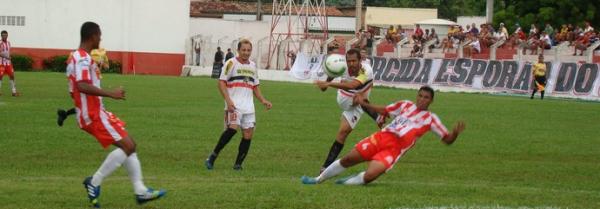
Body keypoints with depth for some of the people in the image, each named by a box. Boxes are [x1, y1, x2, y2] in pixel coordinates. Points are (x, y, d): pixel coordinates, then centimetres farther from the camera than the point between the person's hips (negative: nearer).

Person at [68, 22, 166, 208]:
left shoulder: (77, 57, 16)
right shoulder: (84, 59, -17)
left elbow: (77, 87, 24)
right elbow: (82, 86, -31)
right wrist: (110, 93, -29)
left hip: (95, 112, 11)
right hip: (94, 115, -11)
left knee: (129, 145, 10)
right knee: (128, 146, -12)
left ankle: (140, 191, 8)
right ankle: (94, 182, -8)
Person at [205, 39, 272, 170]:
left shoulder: (253, 66, 18)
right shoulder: (231, 63, -1)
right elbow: (221, 82, -7)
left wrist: (263, 100, 12)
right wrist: (228, 100, -19)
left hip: (248, 106, 7)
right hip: (234, 105, -6)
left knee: (248, 134, -1)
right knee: (233, 128, -24)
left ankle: (238, 165, 6)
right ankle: (212, 158, -14)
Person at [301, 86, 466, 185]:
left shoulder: (431, 119, 2)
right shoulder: (405, 105, 13)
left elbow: (447, 140, 2)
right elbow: (383, 110, 23)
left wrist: (455, 133, -21)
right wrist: (363, 103, 12)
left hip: (395, 148, -4)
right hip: (382, 137, 4)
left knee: (370, 176, -25)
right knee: (348, 159, 1)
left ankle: (344, 183, 2)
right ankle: (318, 179, 21)